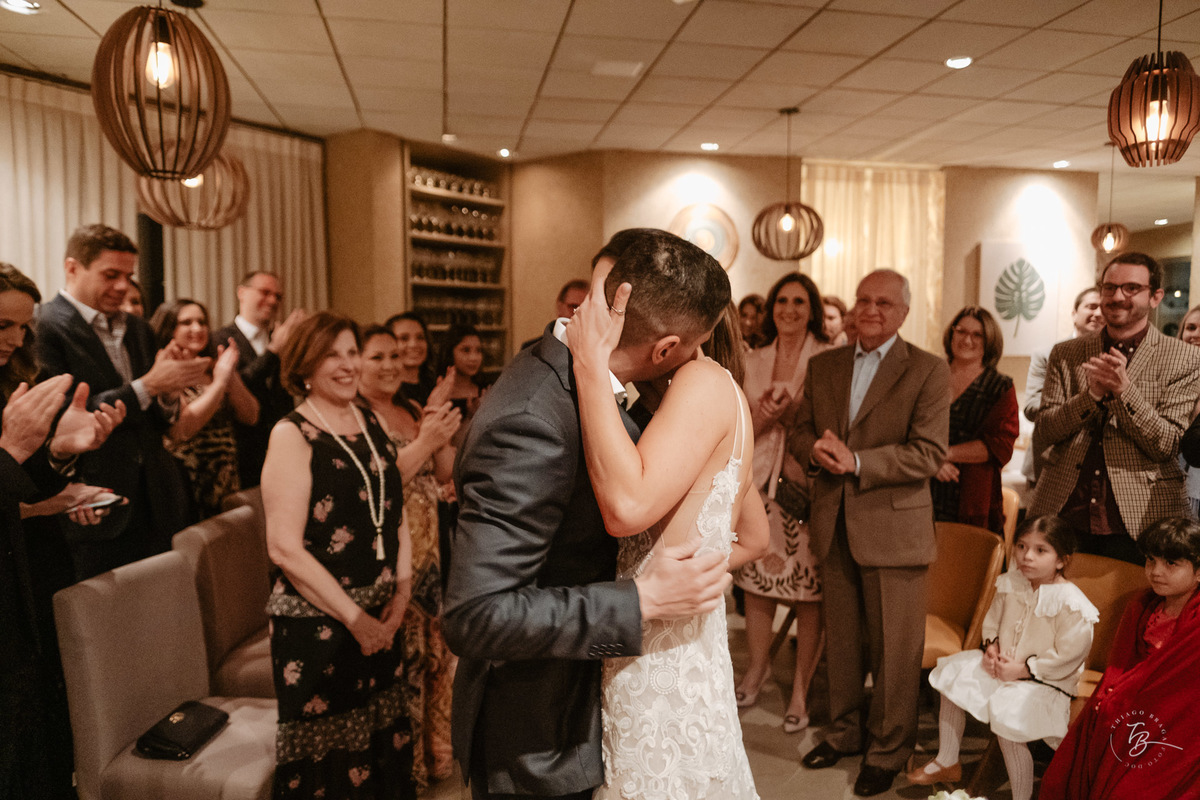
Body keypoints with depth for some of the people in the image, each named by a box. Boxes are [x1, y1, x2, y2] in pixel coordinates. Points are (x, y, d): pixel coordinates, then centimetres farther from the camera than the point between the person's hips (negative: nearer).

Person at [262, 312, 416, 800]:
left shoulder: (371, 424, 8)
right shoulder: (292, 435, -11)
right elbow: (285, 548, -16)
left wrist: (401, 594, -2)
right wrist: (354, 618, -14)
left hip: (380, 622, 6)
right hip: (316, 624, -6)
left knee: (385, 743, 17)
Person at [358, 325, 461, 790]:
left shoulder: (412, 412, 11)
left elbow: (443, 474, 11)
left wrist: (442, 433, -7)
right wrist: (424, 442, -22)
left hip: (426, 554, 7)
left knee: (435, 648, 15)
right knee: (400, 660, 1)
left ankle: (434, 750, 35)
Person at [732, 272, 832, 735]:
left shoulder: (829, 360, -3)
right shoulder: (753, 361, 10)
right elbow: (744, 427, 12)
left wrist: (787, 414, -14)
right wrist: (763, 416, -8)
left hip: (807, 484, -4)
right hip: (761, 482, 4)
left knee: (807, 592, 1)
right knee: (755, 583, 10)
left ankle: (801, 690, 18)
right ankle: (757, 668, 33)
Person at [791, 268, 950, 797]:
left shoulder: (929, 372, -6)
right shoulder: (823, 366, 9)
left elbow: (929, 454, -14)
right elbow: (799, 431, 9)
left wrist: (857, 461, -22)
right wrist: (816, 448, -14)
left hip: (893, 527, -4)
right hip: (834, 524, 5)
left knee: (894, 649, 8)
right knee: (840, 639, 18)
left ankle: (888, 750, 27)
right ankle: (844, 731, 37)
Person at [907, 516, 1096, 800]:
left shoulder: (1070, 603, -21)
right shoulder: (1011, 584, 0)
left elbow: (1068, 657, -20)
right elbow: (992, 621, 14)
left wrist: (1024, 669, -20)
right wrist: (991, 647, -4)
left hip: (1044, 681, -8)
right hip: (1001, 665, 8)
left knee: (1005, 714, -28)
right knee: (953, 674, 1)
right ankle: (947, 763, 16)